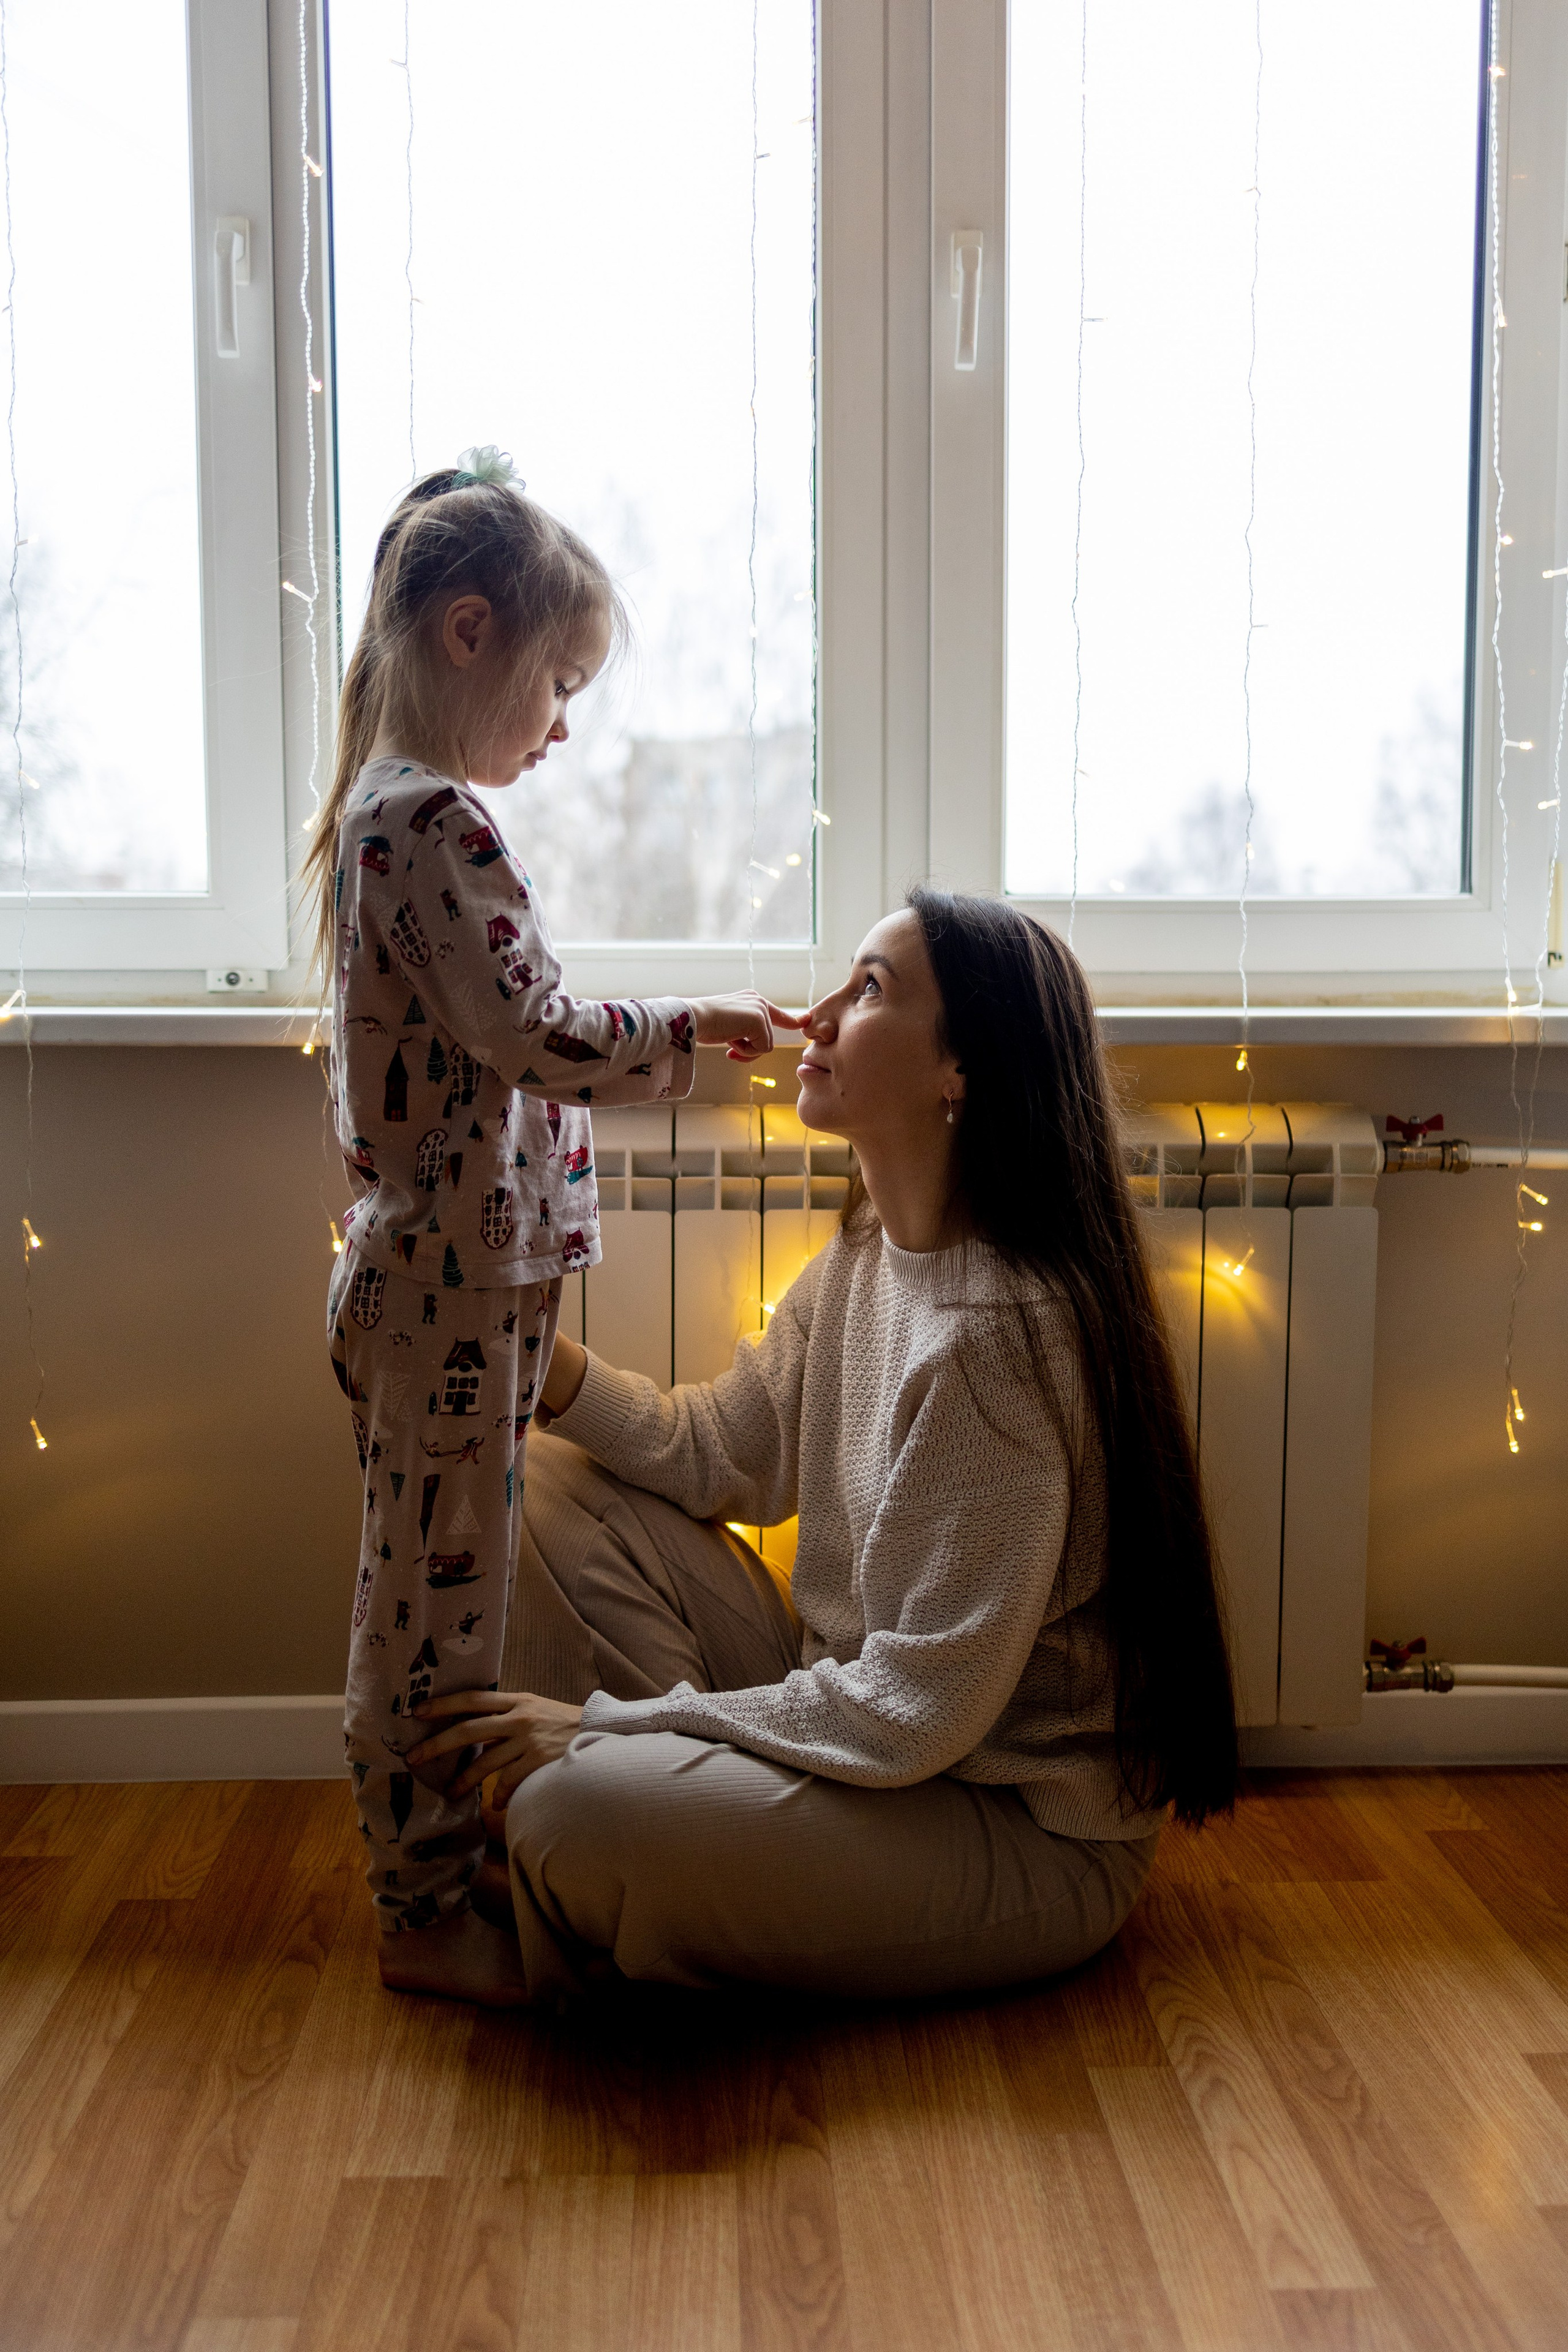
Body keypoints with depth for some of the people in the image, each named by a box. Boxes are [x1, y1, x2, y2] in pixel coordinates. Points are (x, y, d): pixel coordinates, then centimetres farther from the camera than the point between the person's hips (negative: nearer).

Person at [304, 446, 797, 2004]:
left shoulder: (383, 814, 15)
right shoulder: (435, 824, -18)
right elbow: (534, 1034, -22)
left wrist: (653, 1040, 17)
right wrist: (692, 1028, -9)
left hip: (429, 1271, 10)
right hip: (456, 1280, -10)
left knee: (434, 1584, 18)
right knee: (441, 1587, 1)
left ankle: (433, 1860, 31)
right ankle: (426, 1913, 14)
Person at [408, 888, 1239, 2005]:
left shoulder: (996, 1334, -27)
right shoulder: (867, 1254, 2)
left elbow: (914, 1714, -26)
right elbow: (722, 1453, 11)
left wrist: (610, 1724, -19)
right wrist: (544, 1363, -5)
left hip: (1028, 1832, -9)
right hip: (868, 1723, 9)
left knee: (580, 1809, -29)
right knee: (558, 1488, 4)